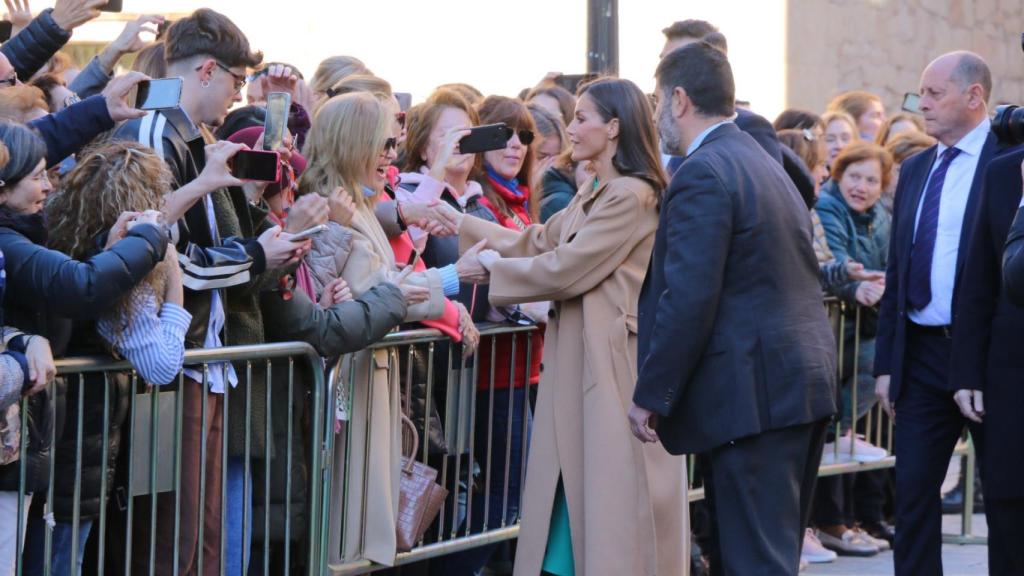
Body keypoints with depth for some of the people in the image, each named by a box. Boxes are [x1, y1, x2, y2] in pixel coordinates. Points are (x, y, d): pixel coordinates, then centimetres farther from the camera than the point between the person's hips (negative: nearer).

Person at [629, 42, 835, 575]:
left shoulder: (702, 175, -13)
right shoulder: (765, 165, 18)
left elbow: (689, 300, -20)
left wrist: (650, 396, -13)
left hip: (752, 393, -10)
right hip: (804, 381, 10)